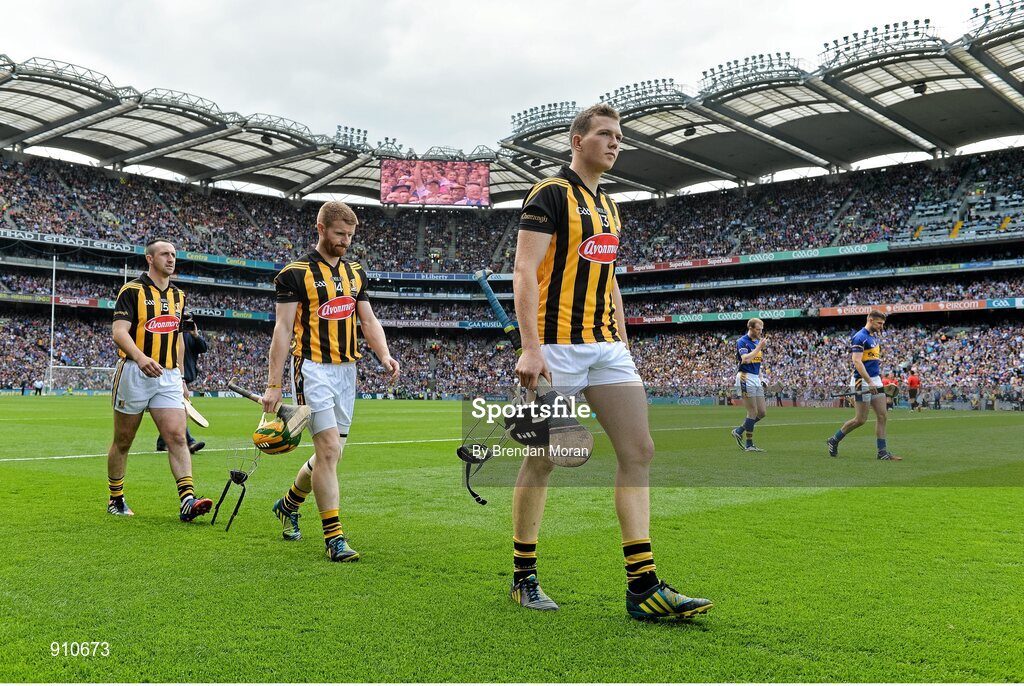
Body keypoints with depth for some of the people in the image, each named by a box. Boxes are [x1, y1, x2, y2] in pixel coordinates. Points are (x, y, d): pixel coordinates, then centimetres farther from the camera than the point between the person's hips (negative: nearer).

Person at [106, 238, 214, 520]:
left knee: (177, 436, -10)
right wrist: (140, 357, -34)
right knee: (123, 441, 9)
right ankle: (116, 500, 24)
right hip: (134, 373, -4)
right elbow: (119, 332, -17)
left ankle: (187, 500, -18)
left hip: (168, 377, 4)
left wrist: (180, 375, 20)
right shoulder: (132, 290, -6)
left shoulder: (178, 296, 14)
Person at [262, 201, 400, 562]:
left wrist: (384, 356, -6)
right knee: (328, 450, -12)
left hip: (347, 370, 6)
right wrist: (274, 384, -10)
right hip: (314, 369, -6)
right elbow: (283, 329, -7)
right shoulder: (295, 273, -5)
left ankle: (288, 504, 36)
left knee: (331, 454, 11)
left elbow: (368, 320, 13)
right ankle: (334, 537, -5)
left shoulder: (356, 272, 13)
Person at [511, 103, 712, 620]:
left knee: (639, 449, -3)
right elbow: (524, 272, -13)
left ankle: (643, 587, -1)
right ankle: (524, 577, 17)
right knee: (542, 458, 1)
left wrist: (623, 342, 18)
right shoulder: (551, 193, -5)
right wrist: (531, 346, -21)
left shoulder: (608, 205, 20)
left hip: (606, 345, 8)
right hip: (559, 344, -7)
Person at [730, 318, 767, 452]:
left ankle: (739, 431, 18)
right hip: (746, 378, -8)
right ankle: (749, 445, 2)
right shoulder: (742, 341, -11)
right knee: (753, 412, -7)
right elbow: (746, 359, -27)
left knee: (762, 412, 5)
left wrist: (761, 379, 19)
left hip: (756, 379, 8)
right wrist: (759, 347, -19)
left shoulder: (757, 342, 15)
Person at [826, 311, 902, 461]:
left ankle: (883, 452, 5)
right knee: (861, 419, -5)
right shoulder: (860, 337, -13)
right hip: (862, 381, -9)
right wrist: (869, 382, -28)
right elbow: (857, 361, -22)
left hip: (875, 380, 9)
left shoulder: (874, 336, 15)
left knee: (882, 416, 2)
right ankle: (834, 440, 12)